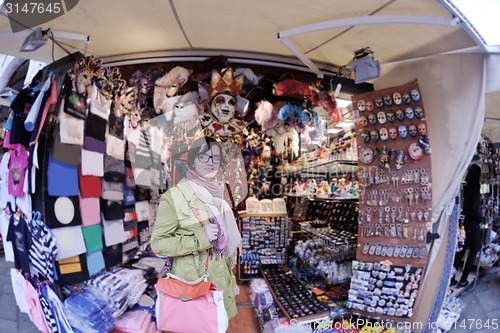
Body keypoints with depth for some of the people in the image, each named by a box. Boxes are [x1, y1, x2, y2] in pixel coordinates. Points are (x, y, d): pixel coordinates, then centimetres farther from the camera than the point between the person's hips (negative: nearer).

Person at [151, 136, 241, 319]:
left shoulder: (218, 194, 3)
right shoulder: (174, 196, -16)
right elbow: (158, 243, -15)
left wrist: (231, 278, 16)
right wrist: (199, 239, -24)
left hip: (221, 280, 6)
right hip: (192, 282, -5)